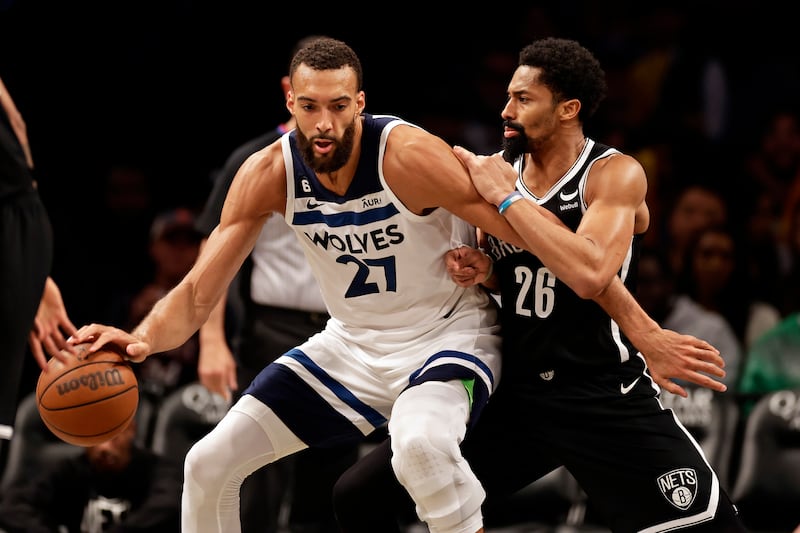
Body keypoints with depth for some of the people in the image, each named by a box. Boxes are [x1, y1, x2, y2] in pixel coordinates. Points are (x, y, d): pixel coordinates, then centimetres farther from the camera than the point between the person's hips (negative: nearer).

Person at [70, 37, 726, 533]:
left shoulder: (408, 155, -26)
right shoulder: (269, 174, -11)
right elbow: (198, 293, -8)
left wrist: (644, 331, -26)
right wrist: (143, 338, -31)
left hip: (448, 335, -6)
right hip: (352, 343, 6)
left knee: (420, 442, -41)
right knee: (208, 465, 0)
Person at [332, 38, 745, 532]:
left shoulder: (616, 174, -12)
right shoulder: (496, 169, 3)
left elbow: (589, 274, -31)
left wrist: (507, 198, -23)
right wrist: (481, 270, -3)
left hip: (608, 400, -5)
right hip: (516, 395, 5)